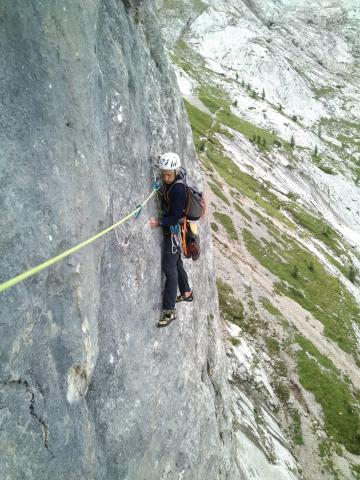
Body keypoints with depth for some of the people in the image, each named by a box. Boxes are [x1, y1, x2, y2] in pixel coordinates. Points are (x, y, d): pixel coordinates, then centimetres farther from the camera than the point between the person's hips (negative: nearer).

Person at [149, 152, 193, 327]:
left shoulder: (178, 189, -23)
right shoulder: (167, 184, 4)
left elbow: (176, 216, -24)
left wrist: (159, 223, -32)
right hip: (169, 228, 9)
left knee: (169, 268, -9)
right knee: (176, 263, 22)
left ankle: (169, 311, -5)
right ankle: (186, 293, 41)